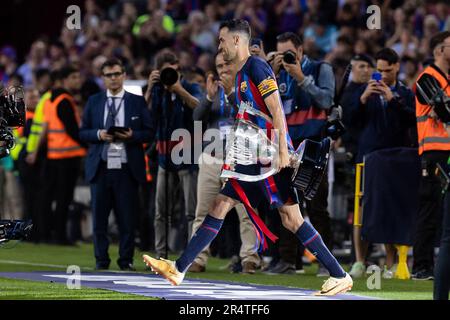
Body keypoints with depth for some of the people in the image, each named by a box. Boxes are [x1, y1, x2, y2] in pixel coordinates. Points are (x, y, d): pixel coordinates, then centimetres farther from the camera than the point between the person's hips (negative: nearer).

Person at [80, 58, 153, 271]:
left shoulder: (137, 102, 7)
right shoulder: (94, 102, 11)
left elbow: (149, 133, 4)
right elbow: (83, 132, 9)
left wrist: (132, 136, -14)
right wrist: (99, 135, -10)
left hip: (127, 168, -1)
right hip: (100, 167, 1)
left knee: (128, 218, 0)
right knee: (99, 217, 2)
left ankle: (126, 261, 7)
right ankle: (101, 260, 9)